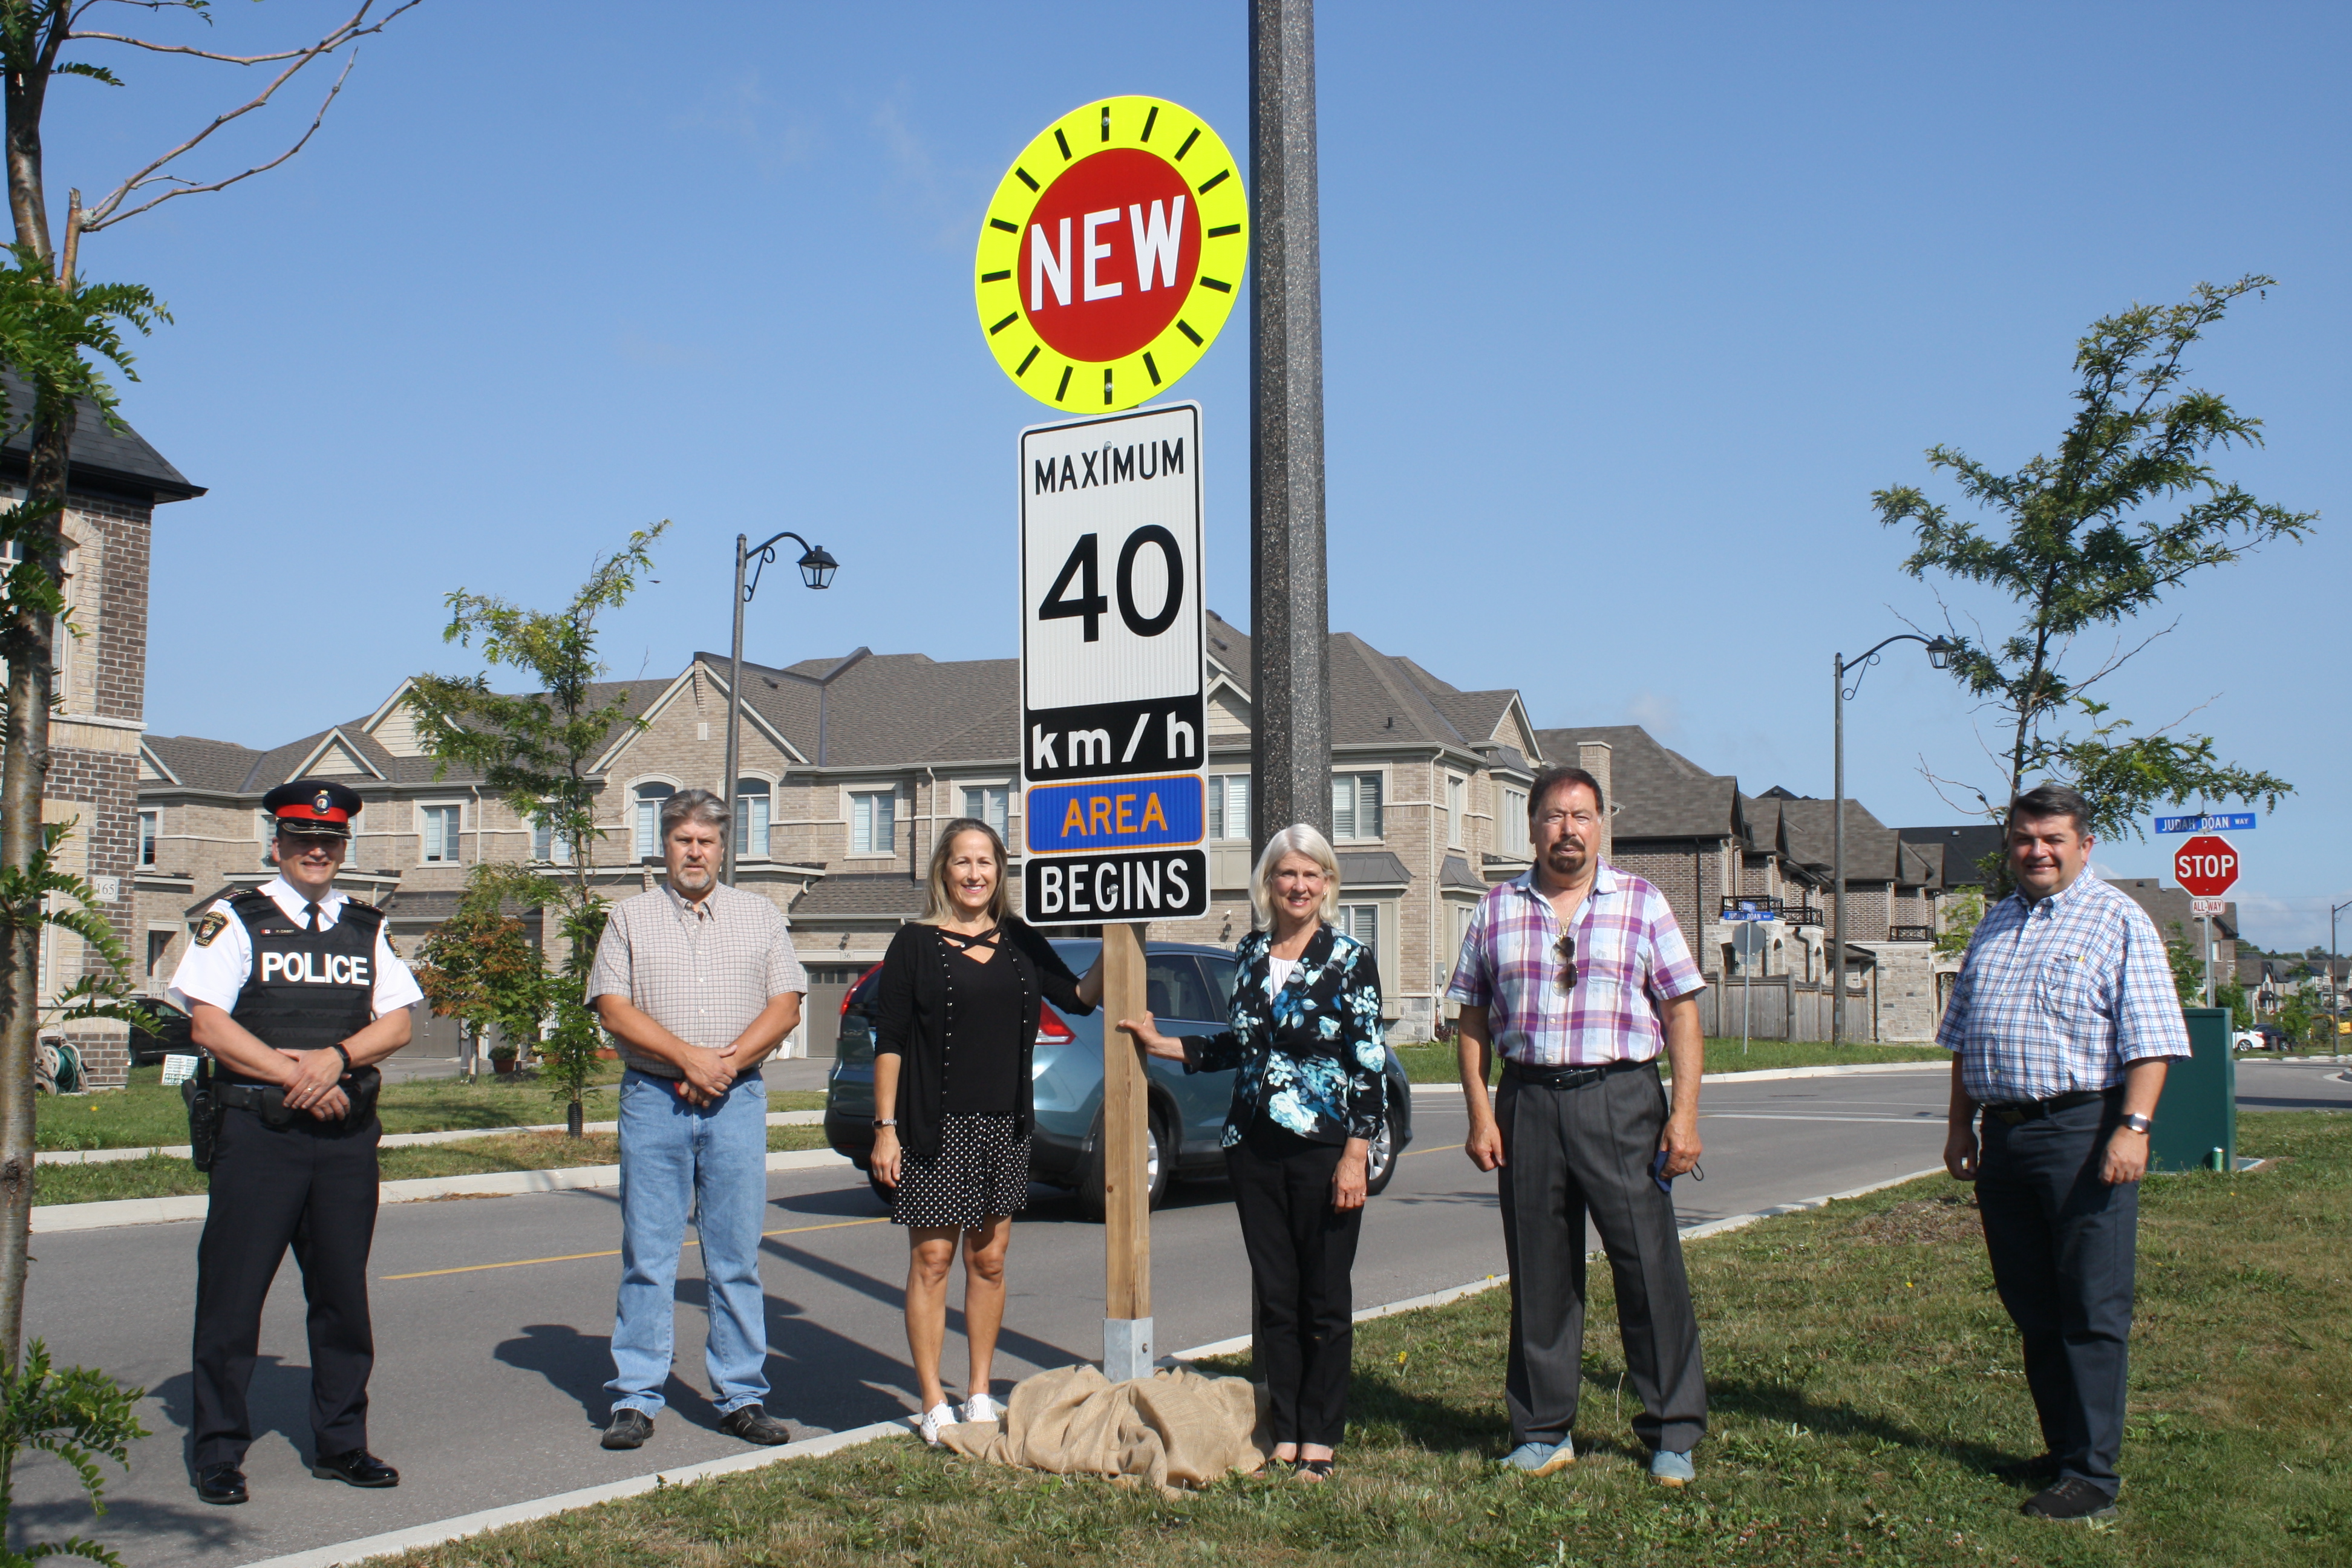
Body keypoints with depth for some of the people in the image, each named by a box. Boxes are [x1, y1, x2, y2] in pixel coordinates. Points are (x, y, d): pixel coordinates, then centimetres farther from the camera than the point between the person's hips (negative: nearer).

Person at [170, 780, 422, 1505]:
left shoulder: (368, 929, 14)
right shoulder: (233, 921, 2)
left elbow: (397, 1022, 7)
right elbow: (208, 1024, -6)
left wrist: (335, 1057, -12)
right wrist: (294, 1076, -12)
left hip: (348, 1133, 4)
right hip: (258, 1129, -3)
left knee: (343, 1290, 8)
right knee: (232, 1290, -2)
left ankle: (340, 1443, 18)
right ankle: (218, 1452, 9)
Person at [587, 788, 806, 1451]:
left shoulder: (760, 916, 12)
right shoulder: (631, 918, 9)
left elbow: (785, 1006, 5)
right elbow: (613, 1007, -1)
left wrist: (727, 1061, -10)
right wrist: (688, 1058, -12)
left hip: (737, 1099, 1)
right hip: (653, 1099, -1)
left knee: (737, 1258, 2)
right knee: (647, 1255, 0)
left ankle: (742, 1397, 9)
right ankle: (635, 1399, 7)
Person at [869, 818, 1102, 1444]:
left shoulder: (1019, 941, 8)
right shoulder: (915, 944, -2)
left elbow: (1079, 997, 9)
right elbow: (889, 1041, -4)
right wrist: (885, 1126, -9)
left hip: (1004, 1127, 4)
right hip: (935, 1128, -4)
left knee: (989, 1261, 10)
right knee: (932, 1260, 0)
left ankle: (980, 1394, 21)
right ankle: (934, 1403, 8)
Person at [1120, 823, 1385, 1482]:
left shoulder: (1349, 958, -4)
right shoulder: (1250, 953, 10)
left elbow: (1370, 1064, -7)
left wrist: (1355, 1155, -12)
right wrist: (1160, 1044, 16)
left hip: (1324, 1148, -4)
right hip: (1254, 1148, 5)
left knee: (1324, 1298, 2)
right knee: (1273, 1296, 8)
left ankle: (1319, 1440, 11)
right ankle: (1283, 1434, 16)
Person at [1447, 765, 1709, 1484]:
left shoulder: (1642, 904, 4)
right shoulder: (1496, 911, 9)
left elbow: (1682, 1015, 1)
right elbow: (1474, 1022, 11)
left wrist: (1684, 1115, -7)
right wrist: (1480, 1115, 1)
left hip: (1621, 1099, -2)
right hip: (1528, 1103, 2)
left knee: (1650, 1267, -3)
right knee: (1538, 1275, 7)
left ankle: (1672, 1434, 8)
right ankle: (1543, 1432, 18)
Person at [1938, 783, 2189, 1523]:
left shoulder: (2117, 920, -2)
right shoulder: (1993, 926, 18)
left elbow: (2149, 1038, -10)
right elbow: (1963, 1037, 23)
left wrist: (2133, 1127, -19)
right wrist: (1959, 1124, 16)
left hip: (2083, 1132, -7)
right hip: (2005, 1134, 7)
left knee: (2091, 1312, -4)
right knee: (2031, 1307, 12)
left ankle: (2093, 1475, -1)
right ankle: (2061, 1449, 23)